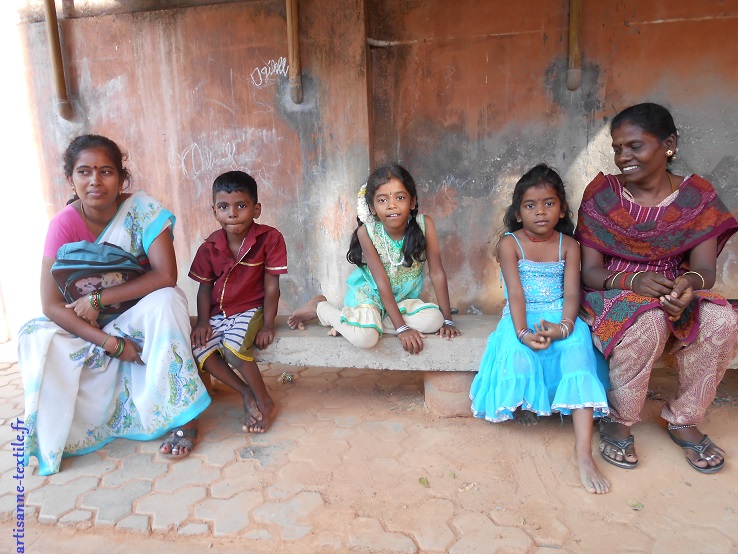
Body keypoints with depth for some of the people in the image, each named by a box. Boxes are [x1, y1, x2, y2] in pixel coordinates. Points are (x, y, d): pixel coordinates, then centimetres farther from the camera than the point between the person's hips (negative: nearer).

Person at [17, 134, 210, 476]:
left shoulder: (142, 209, -18)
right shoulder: (64, 224, -14)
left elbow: (166, 276, -28)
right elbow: (51, 304, -17)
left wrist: (98, 299, -27)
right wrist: (111, 343, -26)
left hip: (141, 318, -2)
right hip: (92, 327, 2)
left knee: (165, 301, -33)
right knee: (36, 336, -21)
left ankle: (185, 417, -24)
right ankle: (51, 436, -3)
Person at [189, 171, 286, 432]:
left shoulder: (270, 238, -14)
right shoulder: (210, 246, -1)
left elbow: (271, 286, -12)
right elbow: (205, 288, 6)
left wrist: (267, 325, -15)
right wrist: (203, 321, -9)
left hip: (251, 309, -5)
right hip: (218, 313, 5)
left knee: (233, 346, -31)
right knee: (199, 347, -20)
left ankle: (265, 402, -7)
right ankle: (246, 393, -2)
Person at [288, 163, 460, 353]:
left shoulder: (424, 224, -17)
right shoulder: (366, 232, -21)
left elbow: (437, 273, -13)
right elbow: (382, 282, -23)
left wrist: (447, 320, -14)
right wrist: (401, 328, -26)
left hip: (403, 298, 4)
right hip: (368, 293, -4)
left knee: (433, 320, -24)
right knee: (364, 337, -31)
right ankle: (319, 306, 0)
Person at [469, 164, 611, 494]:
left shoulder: (568, 245, 5)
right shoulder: (510, 244, -2)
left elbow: (571, 293, -4)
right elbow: (516, 293, -12)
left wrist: (563, 327, -24)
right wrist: (522, 331, -27)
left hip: (560, 319, 2)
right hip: (523, 319, -1)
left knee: (578, 348, -27)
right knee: (518, 352, -32)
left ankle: (583, 450, -30)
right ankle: (522, 405, 3)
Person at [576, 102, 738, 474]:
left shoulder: (697, 197, 0)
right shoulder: (601, 195, -5)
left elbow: (705, 269, -5)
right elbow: (590, 271, -8)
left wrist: (690, 282, -30)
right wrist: (634, 280, -29)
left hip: (674, 293, 3)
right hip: (612, 294, -3)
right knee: (648, 321, -35)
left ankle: (683, 419, -3)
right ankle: (618, 422, -13)